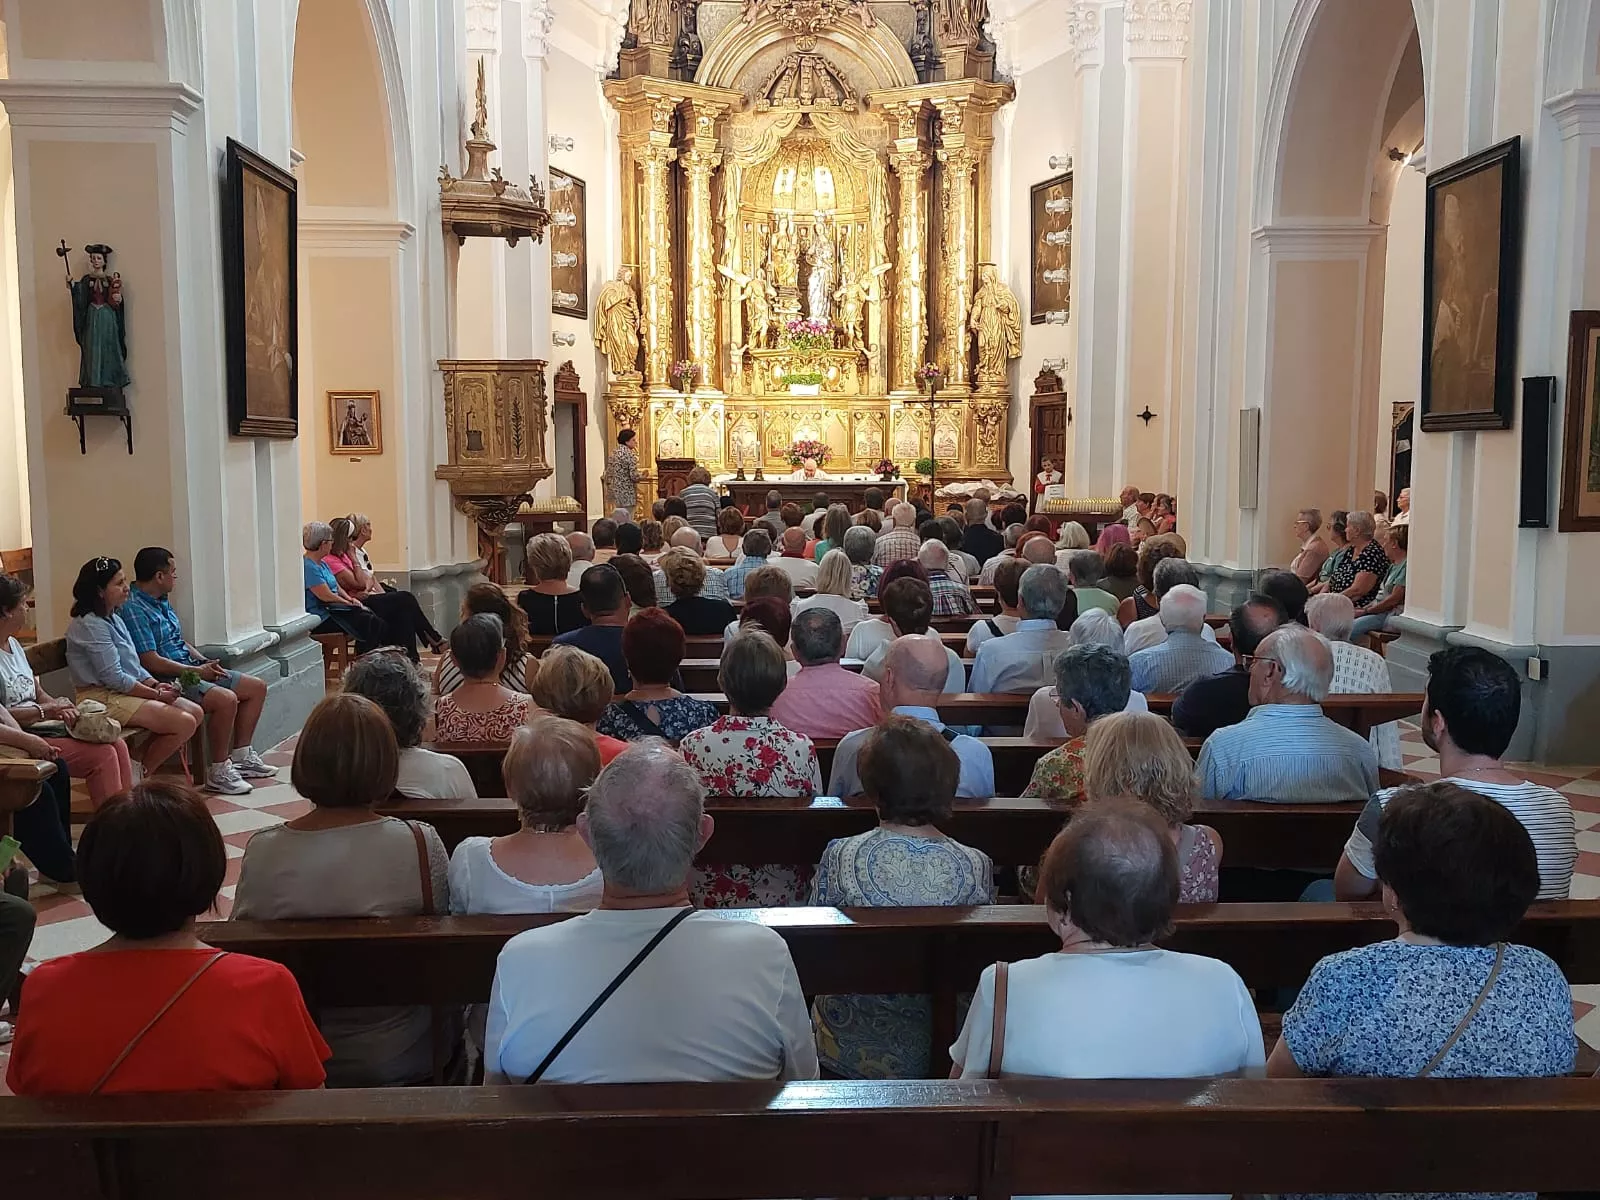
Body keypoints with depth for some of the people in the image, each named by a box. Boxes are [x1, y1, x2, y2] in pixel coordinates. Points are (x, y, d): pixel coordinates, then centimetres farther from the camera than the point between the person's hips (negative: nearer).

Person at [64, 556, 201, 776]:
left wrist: (155, 684, -1)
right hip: (103, 698, -10)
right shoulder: (90, 625, -16)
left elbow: (133, 665, 17)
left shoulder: (114, 618, 15)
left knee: (195, 712, 2)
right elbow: (114, 678, -19)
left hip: (127, 691, 10)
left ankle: (142, 767, 2)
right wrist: (156, 694, -14)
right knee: (185, 723, -19)